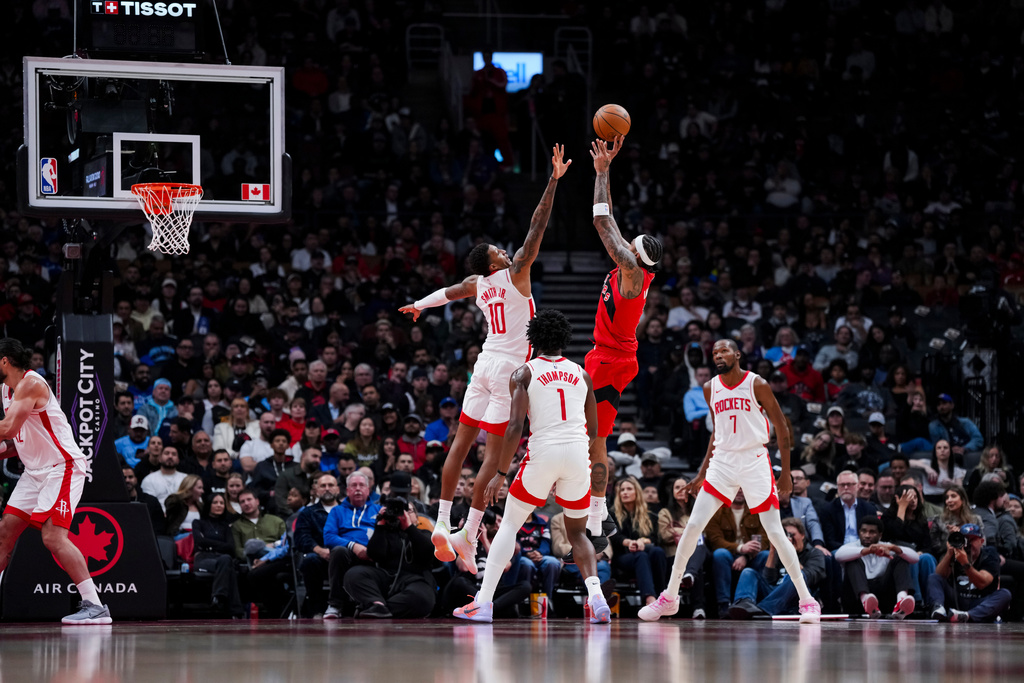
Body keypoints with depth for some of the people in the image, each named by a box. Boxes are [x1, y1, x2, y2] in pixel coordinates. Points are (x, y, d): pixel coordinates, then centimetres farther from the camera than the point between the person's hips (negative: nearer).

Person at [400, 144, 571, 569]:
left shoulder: (477, 284, 7)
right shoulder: (515, 273, -11)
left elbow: (448, 292, 29)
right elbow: (537, 227, -16)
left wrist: (419, 305, 49)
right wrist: (553, 180, -16)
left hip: (486, 362, 7)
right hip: (509, 367, -7)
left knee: (462, 442, 9)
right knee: (495, 452, -7)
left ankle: (442, 525, 7)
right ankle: (468, 535, -13)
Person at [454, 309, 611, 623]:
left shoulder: (523, 373, 3)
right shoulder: (581, 374, 14)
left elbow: (515, 427, -8)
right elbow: (593, 431, 17)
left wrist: (500, 473, -2)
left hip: (543, 453, -3)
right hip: (578, 454, 3)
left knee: (509, 525, 10)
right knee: (577, 532, 16)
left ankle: (483, 603, 3)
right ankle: (596, 595, -7)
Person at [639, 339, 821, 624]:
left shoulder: (757, 385, -7)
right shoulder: (710, 389, 6)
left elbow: (782, 428, -3)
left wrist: (786, 473, -6)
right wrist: (703, 471, 16)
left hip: (755, 461, -4)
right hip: (722, 461, 4)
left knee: (775, 533, -7)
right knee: (693, 526, -5)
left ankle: (807, 601, 1)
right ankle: (669, 598, 4)